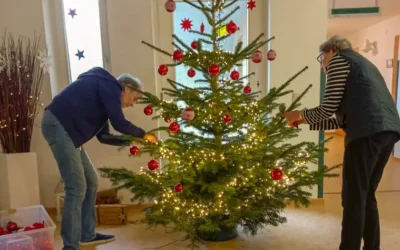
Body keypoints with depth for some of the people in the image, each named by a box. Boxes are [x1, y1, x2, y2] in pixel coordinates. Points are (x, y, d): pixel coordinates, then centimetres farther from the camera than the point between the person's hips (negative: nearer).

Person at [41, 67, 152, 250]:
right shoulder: (109, 85, -6)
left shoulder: (105, 90, 22)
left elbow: (103, 136, 20)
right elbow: (119, 123, -14)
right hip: (57, 125, -10)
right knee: (77, 187, -11)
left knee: (91, 182, 12)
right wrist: (142, 134, 2)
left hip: (64, 128, 10)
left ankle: (87, 235, 23)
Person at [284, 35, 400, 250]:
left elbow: (328, 109, -4)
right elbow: (343, 119, 25)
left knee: (353, 198, -2)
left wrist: (300, 114, 13)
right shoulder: (359, 62, 32)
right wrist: (306, 121, 27)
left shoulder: (338, 61, 6)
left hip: (368, 132, -9)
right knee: (366, 196, 17)